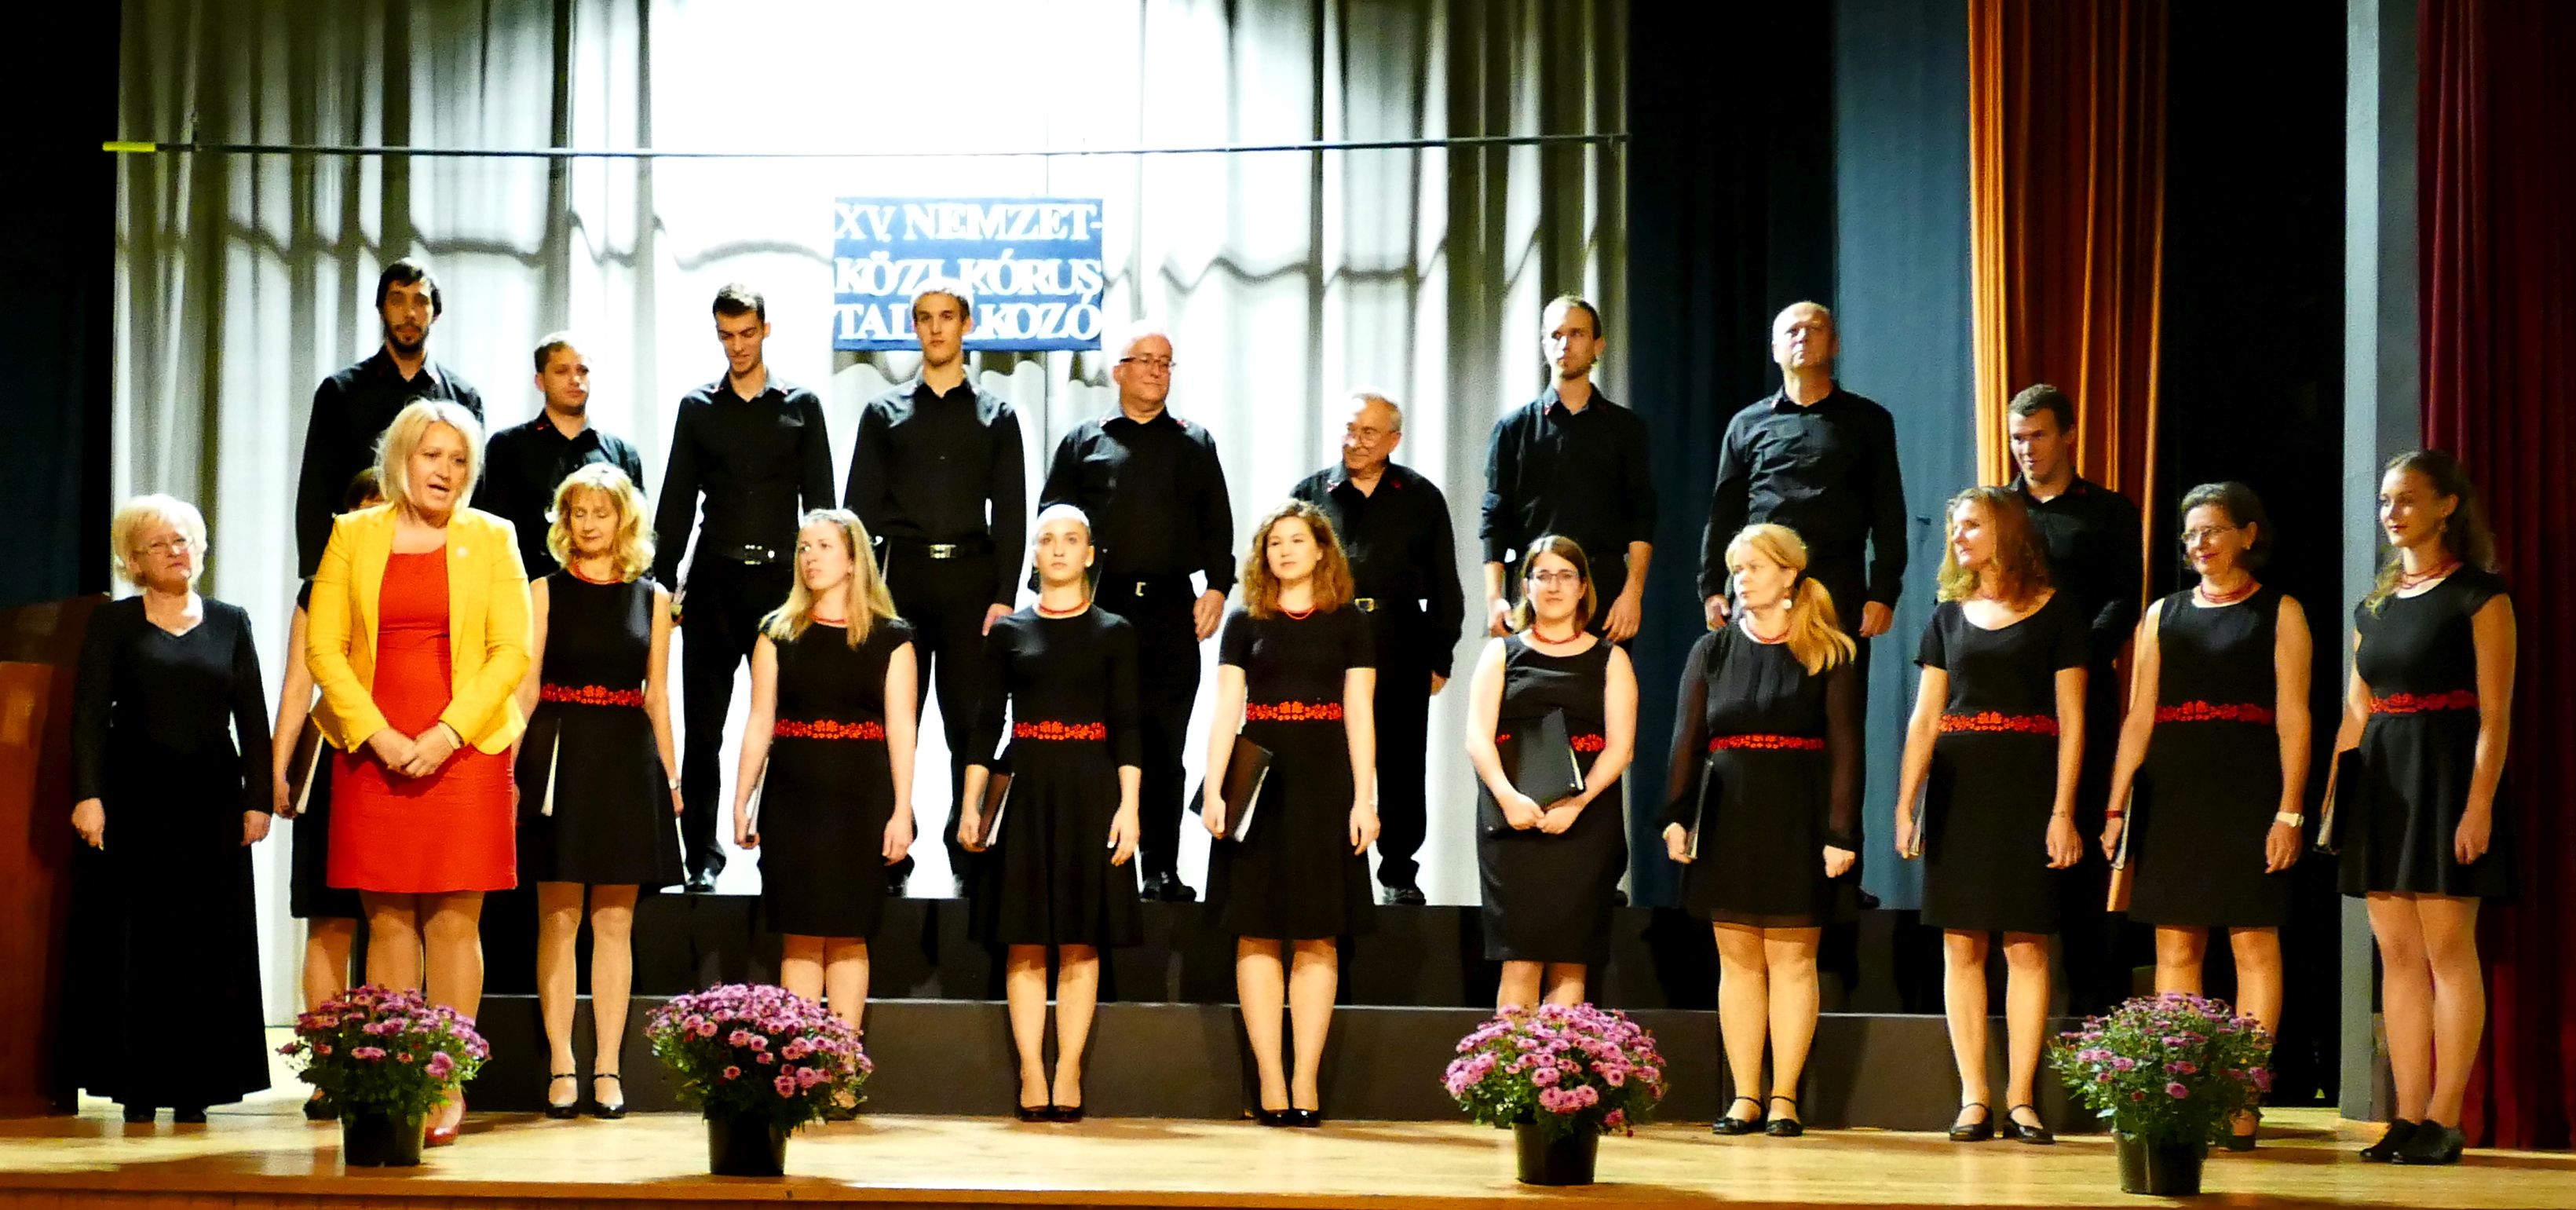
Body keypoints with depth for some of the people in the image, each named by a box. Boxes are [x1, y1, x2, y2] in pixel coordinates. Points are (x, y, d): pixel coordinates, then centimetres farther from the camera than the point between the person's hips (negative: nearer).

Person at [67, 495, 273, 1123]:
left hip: (212, 803, 2)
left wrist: (257, 798, 0)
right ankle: (138, 1084, 2)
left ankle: (195, 1085, 4)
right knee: (137, 942, -1)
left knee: (208, 943, 0)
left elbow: (252, 717, 8)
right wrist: (88, 794, -14)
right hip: (135, 802, -2)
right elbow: (89, 714, -2)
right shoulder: (114, 624, 6)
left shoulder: (230, 622, 11)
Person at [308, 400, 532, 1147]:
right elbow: (323, 646, 2)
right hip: (373, 752, 1)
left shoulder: (491, 539, 8)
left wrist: (449, 732, -10)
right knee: (388, 921, 0)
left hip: (463, 751, -1)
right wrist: (378, 734, -9)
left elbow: (512, 651, 1)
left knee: (454, 922, -3)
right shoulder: (353, 536, 9)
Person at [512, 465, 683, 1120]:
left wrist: (671, 776, 6)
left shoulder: (651, 599, 9)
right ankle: (562, 1069, 4)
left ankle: (607, 1068, 6)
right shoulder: (544, 593, 4)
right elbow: (525, 688, -1)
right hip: (559, 759, -2)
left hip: (628, 763, 2)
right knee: (558, 918, 0)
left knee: (615, 922, 3)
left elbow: (657, 697, 11)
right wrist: (508, 767, -11)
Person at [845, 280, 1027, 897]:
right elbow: (861, 507, 7)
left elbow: (1011, 513, 5)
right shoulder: (885, 412, 11)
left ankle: (970, 853, 5)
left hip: (972, 578, 0)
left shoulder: (996, 416, 10)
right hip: (902, 575, 0)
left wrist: (1005, 596, -5)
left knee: (971, 724, 0)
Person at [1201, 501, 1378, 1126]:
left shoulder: (1349, 623, 6)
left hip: (1324, 785, -1)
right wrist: (1213, 790, -7)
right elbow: (1226, 711, 4)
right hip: (1259, 783, 1)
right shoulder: (1245, 623, 9)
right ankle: (1271, 1082, 1)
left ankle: (1306, 1081, 1)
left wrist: (1364, 798, -6)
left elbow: (1359, 715, 2)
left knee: (1316, 938, -1)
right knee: (1258, 935, -2)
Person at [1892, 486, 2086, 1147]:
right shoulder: (1948, 617, 13)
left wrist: (2063, 811, -9)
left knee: (2026, 944, -4)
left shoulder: (2054, 611, 3)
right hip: (1957, 787, 3)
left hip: (2025, 787, -3)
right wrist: (1906, 802, -1)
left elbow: (2071, 720, -1)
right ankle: (1973, 1099, 3)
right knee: (1961, 946, 0)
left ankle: (2020, 1100, 1)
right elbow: (1924, 719, 9)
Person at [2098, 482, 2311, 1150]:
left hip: (2247, 795, -3)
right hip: (2172, 795, 4)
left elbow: (2293, 718, -2)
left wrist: (2289, 811, -10)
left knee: (2254, 942, -3)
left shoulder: (2278, 613, 5)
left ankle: (2243, 1101, -2)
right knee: (2175, 947, 2)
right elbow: (2138, 717, 12)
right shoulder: (2163, 615, 15)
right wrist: (2117, 807, 5)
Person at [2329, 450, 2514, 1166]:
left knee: (2447, 951, -7)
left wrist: (2480, 804, -18)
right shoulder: (2374, 605, 16)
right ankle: (2408, 1119, 7)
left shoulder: (2478, 595, -4)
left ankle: (2444, 1121, -5)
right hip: (2381, 783, 7)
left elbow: (2495, 712, -10)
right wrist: (2330, 798, 10)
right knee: (2398, 956, 5)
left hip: (2445, 776, -7)